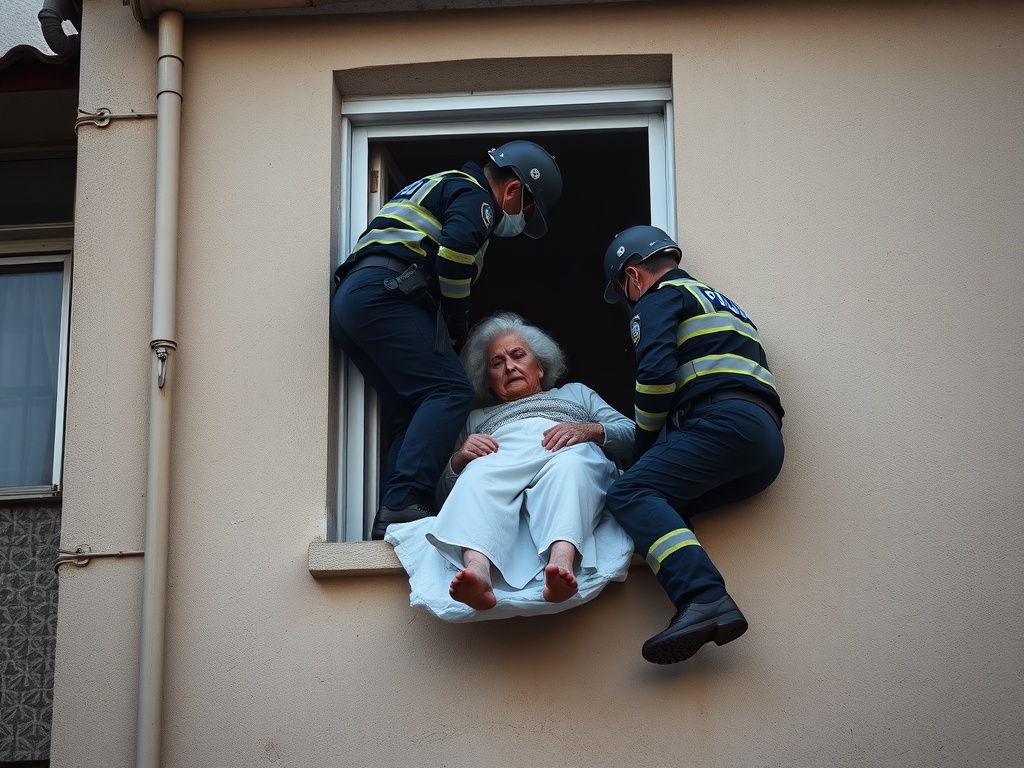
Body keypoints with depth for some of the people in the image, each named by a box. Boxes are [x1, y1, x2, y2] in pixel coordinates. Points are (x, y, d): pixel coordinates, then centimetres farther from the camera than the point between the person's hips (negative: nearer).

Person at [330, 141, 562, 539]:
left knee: (413, 415, 8)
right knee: (449, 392, -15)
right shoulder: (474, 196, 2)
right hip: (385, 294, -10)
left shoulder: (441, 187, 34)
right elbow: (455, 252, -17)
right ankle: (403, 504, -28)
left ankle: (390, 520, -5)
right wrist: (457, 327, -4)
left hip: (348, 299, 10)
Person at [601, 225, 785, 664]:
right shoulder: (720, 302, 38)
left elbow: (657, 373, -8)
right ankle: (706, 608, -21)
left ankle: (703, 599, -41)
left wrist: (642, 448, 6)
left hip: (724, 421, -9)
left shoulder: (658, 298, 10)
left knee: (630, 494, -17)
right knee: (661, 505, 7)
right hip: (768, 447, 9)